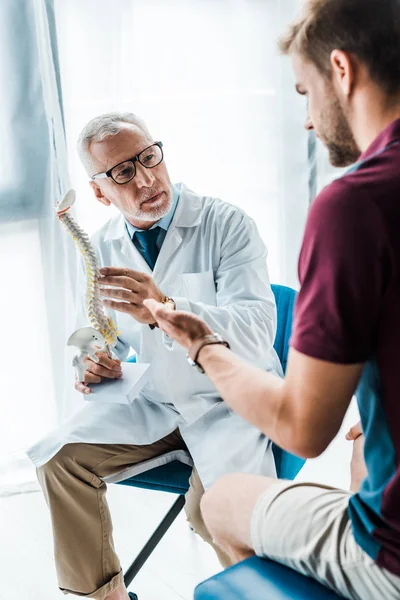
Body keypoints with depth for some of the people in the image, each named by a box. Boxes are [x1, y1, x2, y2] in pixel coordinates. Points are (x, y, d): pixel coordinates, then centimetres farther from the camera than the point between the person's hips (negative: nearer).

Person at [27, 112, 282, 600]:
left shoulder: (226, 225, -14)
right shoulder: (102, 248, 3)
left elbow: (257, 330, -27)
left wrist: (166, 309, -42)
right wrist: (102, 362, -7)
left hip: (230, 400, -5)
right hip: (152, 401, 5)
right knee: (59, 458, -10)